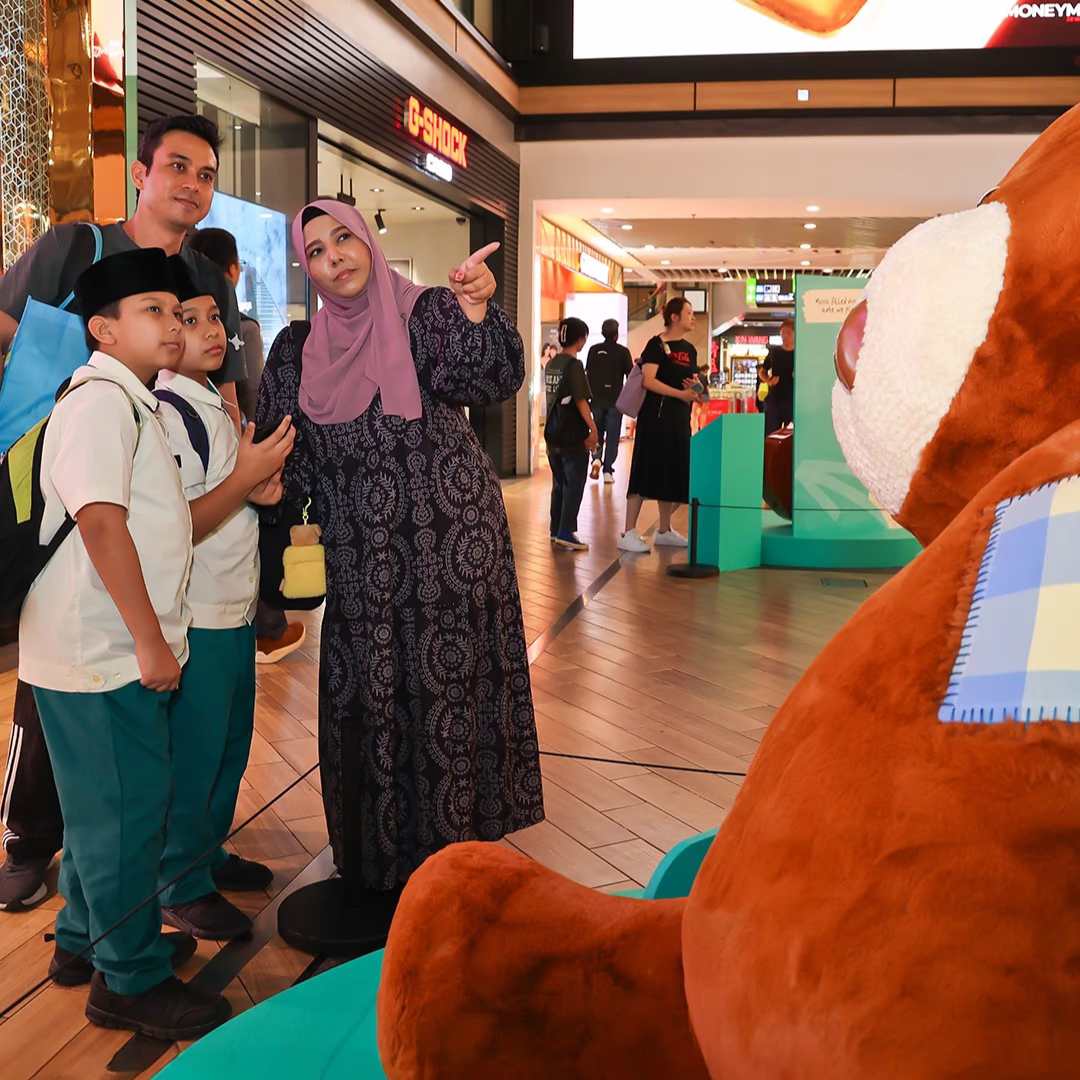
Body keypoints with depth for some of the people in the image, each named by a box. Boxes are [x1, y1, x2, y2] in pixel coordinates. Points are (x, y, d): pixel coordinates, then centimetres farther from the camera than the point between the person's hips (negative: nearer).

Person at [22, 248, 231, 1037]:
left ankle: (87, 938, 37)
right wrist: (150, 640, -22)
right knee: (125, 810, 0)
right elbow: (101, 520, -24)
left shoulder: (135, 403, 18)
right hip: (102, 654, -10)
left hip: (124, 649, 10)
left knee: (109, 805, 20)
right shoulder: (100, 400, -15)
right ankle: (131, 980, 14)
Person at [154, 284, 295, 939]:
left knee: (231, 745, 20)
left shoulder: (211, 400, 12)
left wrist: (259, 487, 3)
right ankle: (182, 887, 21)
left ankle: (208, 853, 37)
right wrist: (245, 479, -22)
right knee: (193, 756, 4)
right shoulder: (166, 412, -18)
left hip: (235, 609, 9)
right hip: (197, 619, -9)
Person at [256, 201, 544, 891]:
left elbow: (493, 380, -18)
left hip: (450, 545, -3)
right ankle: (378, 860, 25)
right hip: (363, 563, 4)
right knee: (369, 701, 8)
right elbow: (288, 461, 12)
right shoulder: (298, 350, 10)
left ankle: (455, 853, 13)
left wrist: (476, 311, -35)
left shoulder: (429, 313, -1)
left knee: (449, 691, -2)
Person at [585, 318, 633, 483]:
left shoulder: (594, 350, 1)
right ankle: (607, 471, -1)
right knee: (612, 436, 3)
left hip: (597, 399, 2)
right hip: (615, 400, -2)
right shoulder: (623, 351, -5)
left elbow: (588, 374, 4)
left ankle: (596, 458, -7)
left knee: (597, 432, 17)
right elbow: (630, 375, -3)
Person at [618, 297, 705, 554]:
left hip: (680, 418, 8)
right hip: (655, 415, -8)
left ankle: (664, 530, 22)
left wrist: (696, 389, -1)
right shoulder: (657, 344, -7)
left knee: (674, 473, 10)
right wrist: (681, 393, -22)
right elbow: (648, 380, -17)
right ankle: (629, 533, -8)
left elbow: (693, 382, 23)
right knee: (646, 471, -9)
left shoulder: (689, 350, 16)